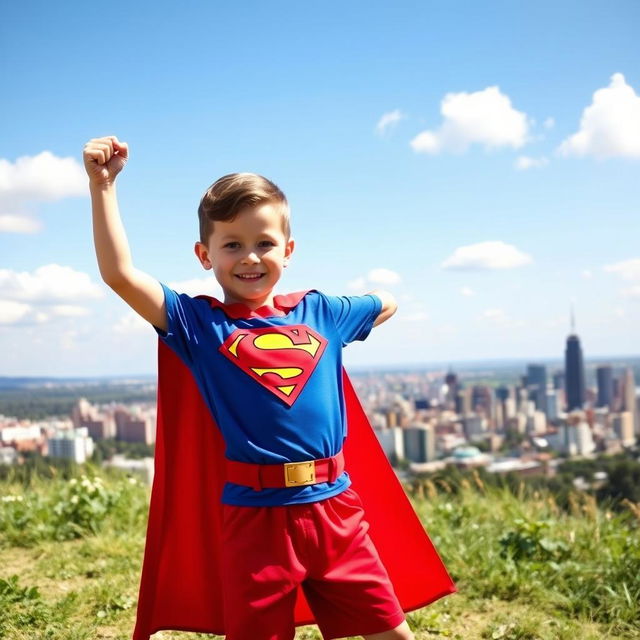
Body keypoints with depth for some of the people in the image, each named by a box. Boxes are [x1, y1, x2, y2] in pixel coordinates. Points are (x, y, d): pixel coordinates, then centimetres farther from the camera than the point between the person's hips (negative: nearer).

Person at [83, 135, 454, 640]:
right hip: (256, 515, -3)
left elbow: (386, 303, 28)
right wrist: (103, 185, -16)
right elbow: (120, 274, -14)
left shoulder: (319, 313, 9)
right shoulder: (199, 323, -2)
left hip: (335, 505, 3)